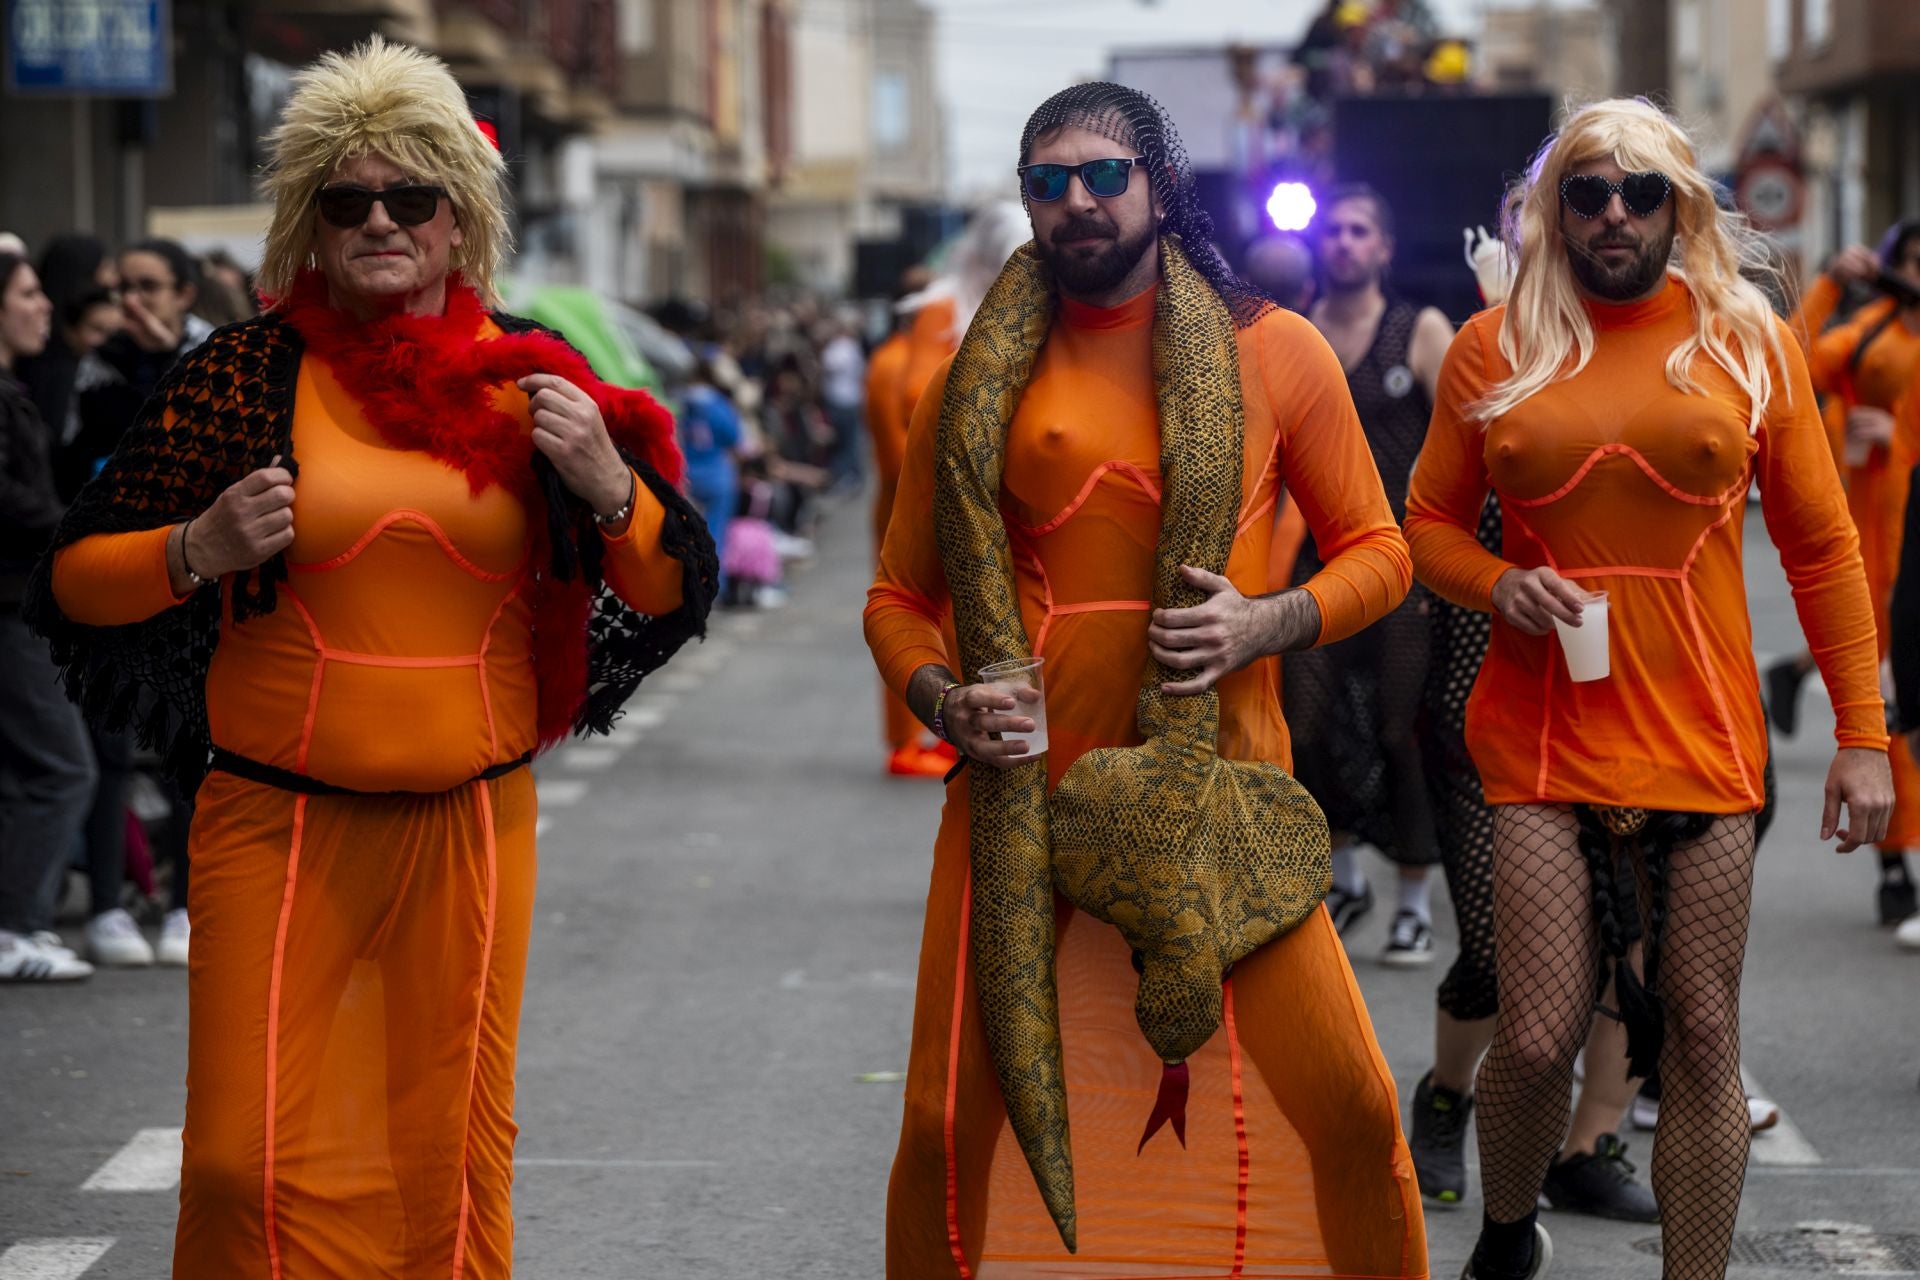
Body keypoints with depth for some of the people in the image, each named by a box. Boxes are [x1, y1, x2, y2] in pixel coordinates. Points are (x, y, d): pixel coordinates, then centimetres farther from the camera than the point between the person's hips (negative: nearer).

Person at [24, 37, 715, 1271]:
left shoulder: (531, 378, 6)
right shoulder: (246, 375, 0)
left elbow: (677, 590, 8)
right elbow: (71, 583, 3)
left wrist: (607, 482, -10)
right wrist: (198, 552, -15)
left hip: (471, 826, 2)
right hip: (277, 829, -2)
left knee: (452, 1148, 7)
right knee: (259, 1161, -5)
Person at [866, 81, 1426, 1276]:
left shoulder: (1273, 351, 5)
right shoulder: (982, 380, 7)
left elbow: (1378, 551, 9)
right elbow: (899, 596, 13)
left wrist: (1267, 622, -10)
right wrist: (943, 700, -7)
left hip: (1210, 777, -1)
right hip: (1025, 787, 1)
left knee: (1350, 1108, -8)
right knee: (948, 1124, -1)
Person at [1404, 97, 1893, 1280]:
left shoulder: (1746, 339, 5)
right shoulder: (1494, 348, 5)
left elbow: (1822, 545, 7)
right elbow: (1431, 523, 13)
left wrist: (1863, 734, 2)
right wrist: (1499, 585, -9)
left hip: (1703, 738, 1)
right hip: (1543, 732, -1)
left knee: (1703, 1040, 2)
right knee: (1538, 1040, -5)